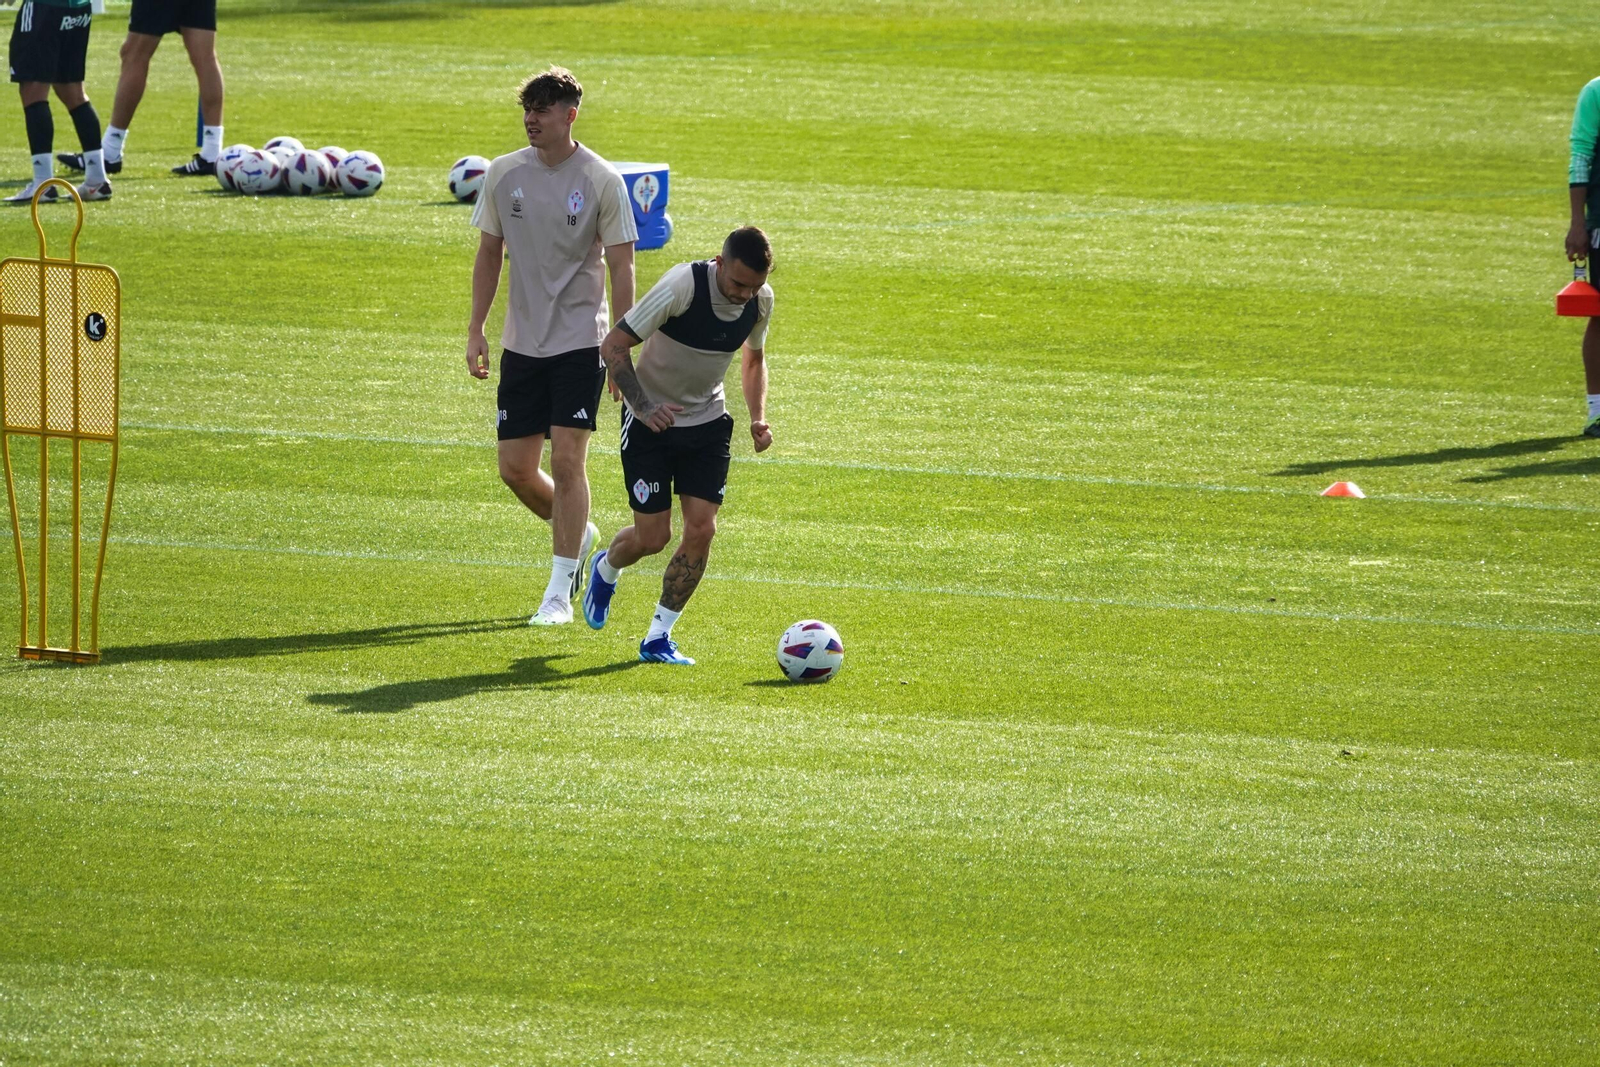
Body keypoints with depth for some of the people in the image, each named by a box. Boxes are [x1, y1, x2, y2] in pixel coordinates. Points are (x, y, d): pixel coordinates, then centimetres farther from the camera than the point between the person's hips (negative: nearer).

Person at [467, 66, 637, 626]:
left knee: (566, 459, -11)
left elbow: (621, 267, -5)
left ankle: (560, 592, -4)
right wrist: (475, 329, 5)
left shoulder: (601, 181, -8)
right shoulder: (504, 174, 3)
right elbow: (489, 253, 12)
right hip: (521, 343, 4)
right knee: (516, 469, 4)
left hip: (580, 343, -4)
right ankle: (578, 535, 33)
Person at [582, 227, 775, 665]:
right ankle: (605, 570, 33)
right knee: (653, 537, -4)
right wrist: (644, 408, -29)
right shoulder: (682, 285, -26)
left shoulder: (761, 300, -8)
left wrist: (758, 417, -2)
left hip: (708, 422, 4)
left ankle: (658, 638, 6)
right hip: (651, 423, -4)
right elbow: (614, 345, -21)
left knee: (701, 530, -8)